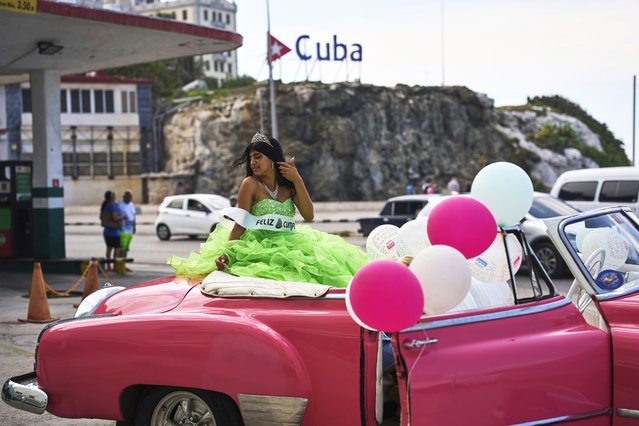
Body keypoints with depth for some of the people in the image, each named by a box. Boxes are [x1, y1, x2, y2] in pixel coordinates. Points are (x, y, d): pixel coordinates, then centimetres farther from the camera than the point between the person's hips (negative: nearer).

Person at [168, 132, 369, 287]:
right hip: (259, 247, -5)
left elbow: (309, 215, 0)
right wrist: (226, 253, -20)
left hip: (289, 245, 5)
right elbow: (240, 224, -6)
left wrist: (297, 180, -4)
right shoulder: (250, 184, -1)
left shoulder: (288, 185, 12)